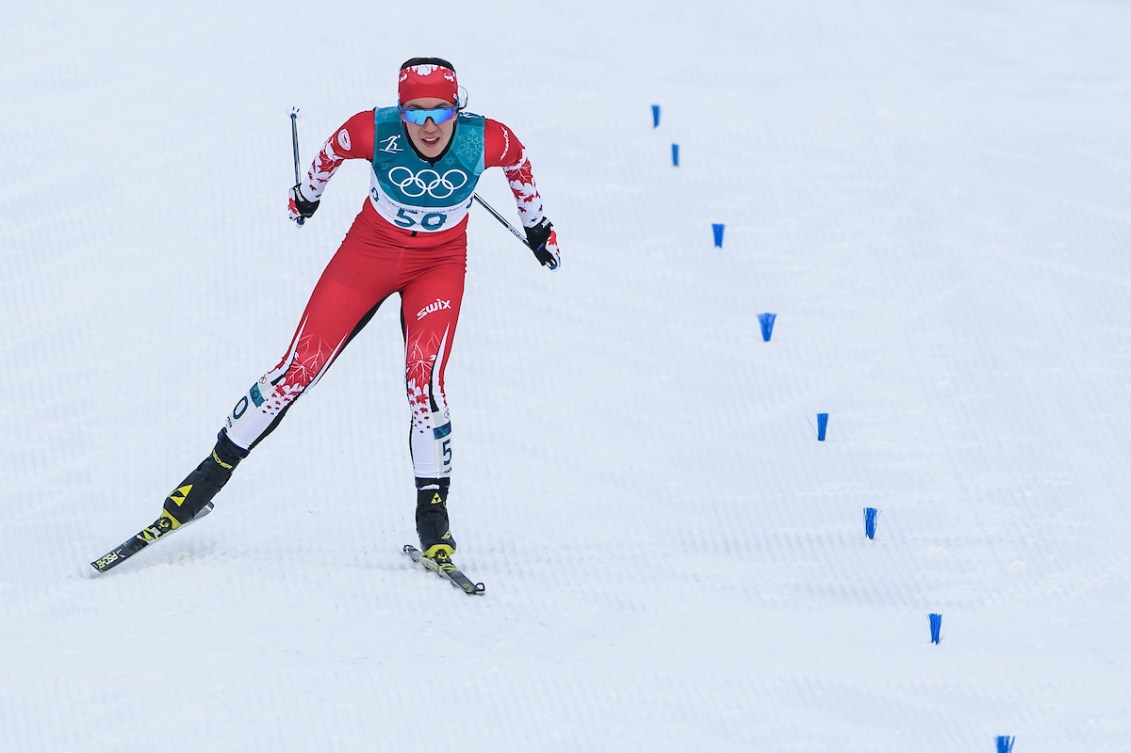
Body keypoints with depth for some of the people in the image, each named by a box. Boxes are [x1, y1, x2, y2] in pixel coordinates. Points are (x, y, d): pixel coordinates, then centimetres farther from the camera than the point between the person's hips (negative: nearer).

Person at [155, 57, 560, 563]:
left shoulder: (487, 141, -24)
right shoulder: (374, 131, -25)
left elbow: (519, 162, 1)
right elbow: (332, 151, -2)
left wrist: (536, 225, 16)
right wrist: (307, 194, 18)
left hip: (439, 265, 0)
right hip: (369, 250, 0)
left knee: (425, 378, -20)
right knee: (301, 366, -2)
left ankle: (433, 512, -6)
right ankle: (213, 472, 12)